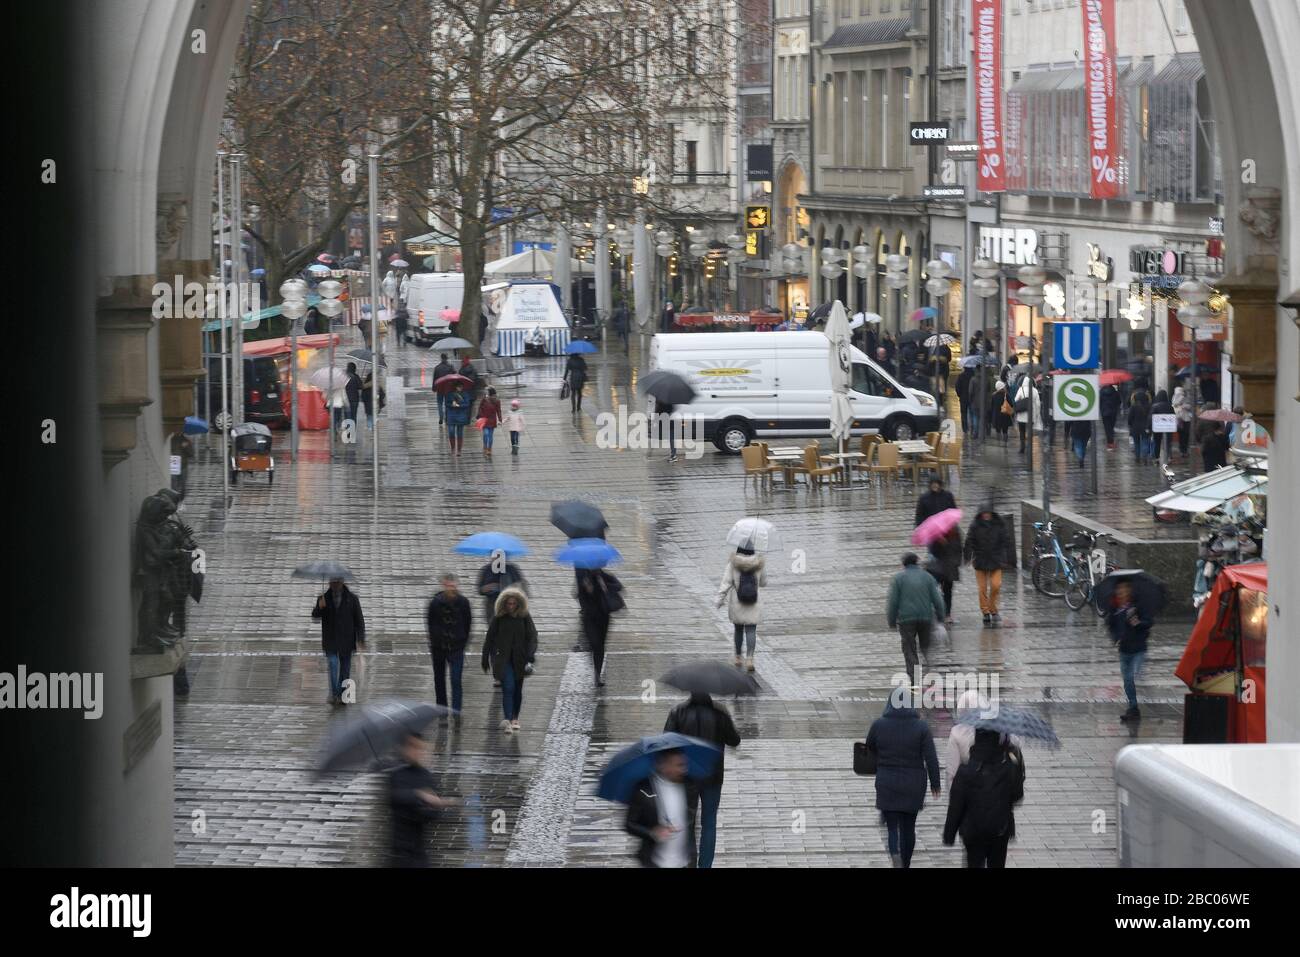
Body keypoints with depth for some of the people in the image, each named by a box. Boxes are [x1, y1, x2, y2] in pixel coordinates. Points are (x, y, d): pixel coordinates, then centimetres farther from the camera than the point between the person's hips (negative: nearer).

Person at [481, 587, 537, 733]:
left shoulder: (525, 617, 0)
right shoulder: (498, 618, -2)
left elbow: (532, 636, -4)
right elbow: (489, 639, 3)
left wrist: (531, 655, -17)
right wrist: (485, 660, 3)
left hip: (519, 659, 2)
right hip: (503, 659, -2)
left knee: (517, 690, 11)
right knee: (508, 687, -15)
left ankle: (515, 719, 27)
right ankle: (508, 720, -23)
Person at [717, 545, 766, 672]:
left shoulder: (733, 563, -9)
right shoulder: (759, 564, -5)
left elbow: (726, 582, -13)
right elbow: (763, 582, 8)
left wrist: (720, 599, -7)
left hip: (736, 604, 1)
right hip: (753, 604, -1)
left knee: (738, 629, 19)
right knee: (751, 631, -2)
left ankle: (738, 658, 27)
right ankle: (750, 659, -19)